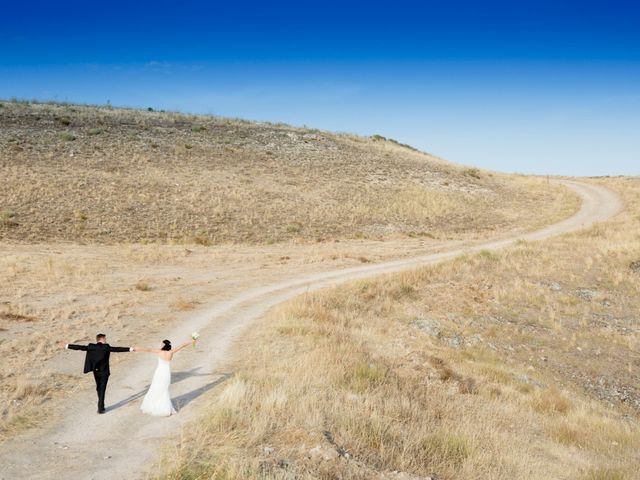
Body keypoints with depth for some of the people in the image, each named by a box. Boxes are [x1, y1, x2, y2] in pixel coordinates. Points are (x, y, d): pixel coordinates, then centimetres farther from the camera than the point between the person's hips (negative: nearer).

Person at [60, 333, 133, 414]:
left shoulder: (91, 347, -3)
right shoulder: (106, 347, -13)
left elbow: (80, 347, -3)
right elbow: (117, 349, -19)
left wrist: (67, 345, 6)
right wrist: (130, 349, -19)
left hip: (96, 371, 4)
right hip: (104, 371, -4)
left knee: (99, 388, 19)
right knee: (102, 390, 2)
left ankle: (101, 406, 30)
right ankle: (100, 408, 3)